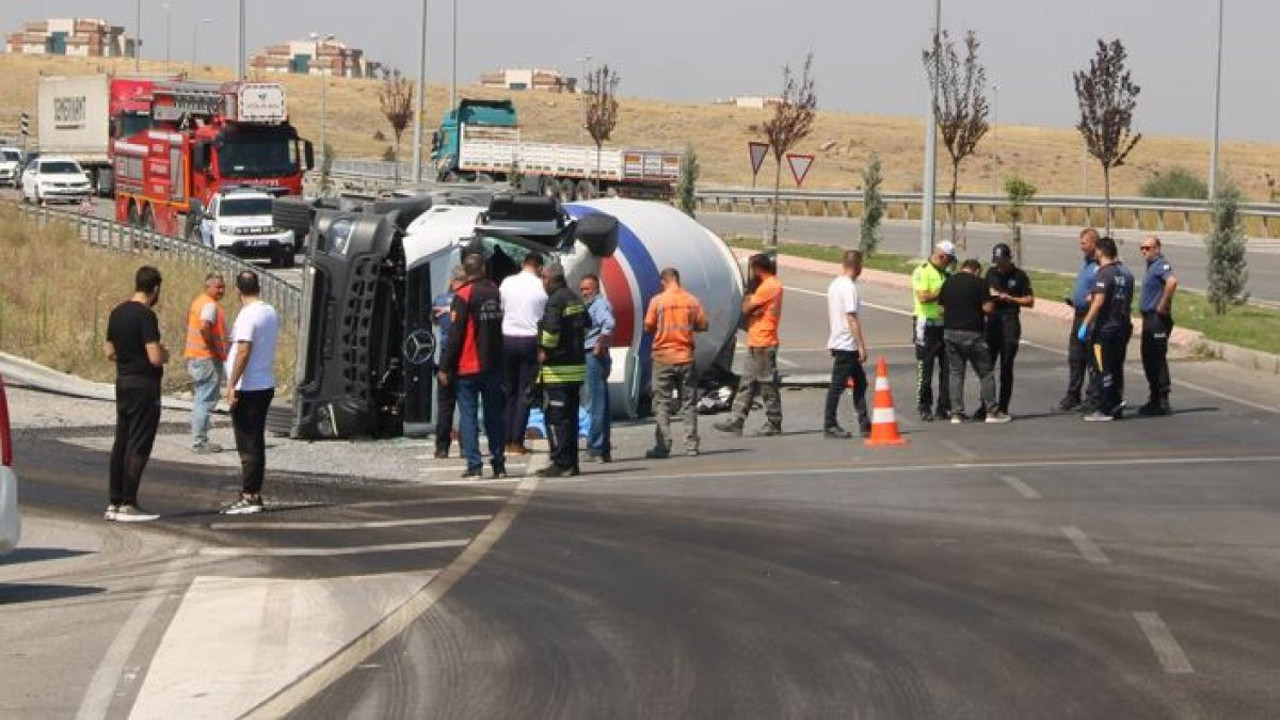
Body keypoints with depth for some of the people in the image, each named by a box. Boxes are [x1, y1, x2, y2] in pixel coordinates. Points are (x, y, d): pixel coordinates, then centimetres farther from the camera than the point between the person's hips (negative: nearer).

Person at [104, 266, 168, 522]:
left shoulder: (117, 313, 8)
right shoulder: (146, 316, -17)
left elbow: (109, 352, 15)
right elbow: (155, 357, -22)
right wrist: (165, 354, -2)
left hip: (123, 382, 8)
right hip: (144, 386, -8)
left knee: (121, 443, 12)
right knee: (138, 447, -4)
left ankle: (114, 502, 14)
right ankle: (128, 505, -3)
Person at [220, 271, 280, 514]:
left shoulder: (248, 316, -17)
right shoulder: (271, 313, 10)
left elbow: (243, 352, -23)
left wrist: (232, 386, -20)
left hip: (248, 388, -9)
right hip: (266, 385, 9)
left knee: (248, 446, -5)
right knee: (256, 443, 14)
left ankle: (249, 497, -4)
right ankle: (254, 494, 18)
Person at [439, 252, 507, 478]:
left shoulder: (463, 295, -12)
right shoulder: (495, 292, 5)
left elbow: (455, 334, -13)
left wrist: (445, 367, -9)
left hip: (468, 366, -5)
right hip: (493, 366, 5)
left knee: (468, 416, -1)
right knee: (495, 415, 10)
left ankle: (474, 464, -7)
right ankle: (499, 464, 10)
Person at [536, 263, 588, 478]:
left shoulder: (555, 300, -14)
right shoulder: (576, 299, 15)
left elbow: (551, 329, -25)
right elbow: (586, 326, 23)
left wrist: (545, 350, -11)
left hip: (558, 369, -9)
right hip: (577, 364, 9)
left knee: (555, 417, -6)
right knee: (571, 416, 13)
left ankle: (561, 463, -8)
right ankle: (571, 463, 16)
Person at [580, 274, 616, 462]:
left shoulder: (600, 304, -11)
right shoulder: (592, 305, 19)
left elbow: (608, 324, -29)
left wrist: (599, 346, -21)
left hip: (595, 357, -11)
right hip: (591, 357, 11)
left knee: (596, 404, -9)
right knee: (599, 404, 12)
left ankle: (596, 448, -8)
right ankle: (604, 450, 16)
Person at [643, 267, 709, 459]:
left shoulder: (657, 301, -7)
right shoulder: (692, 300, 0)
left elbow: (648, 327, -6)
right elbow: (703, 325, 4)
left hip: (663, 357, -2)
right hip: (686, 357, 2)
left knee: (662, 404, 2)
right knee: (688, 403, 9)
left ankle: (663, 446, -3)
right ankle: (691, 445, 8)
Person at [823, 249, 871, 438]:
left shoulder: (834, 285, 11)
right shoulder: (849, 287, -17)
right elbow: (852, 318, -21)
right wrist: (862, 346, -18)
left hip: (837, 341, 9)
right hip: (847, 344, -9)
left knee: (860, 381, 12)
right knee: (838, 385, -4)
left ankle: (864, 424, 12)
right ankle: (830, 425, 1)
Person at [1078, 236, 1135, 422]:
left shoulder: (1104, 274, -16)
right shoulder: (1126, 273, 12)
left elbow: (1098, 302, -24)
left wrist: (1085, 325, -22)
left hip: (1105, 328, -8)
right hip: (1123, 327, 8)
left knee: (1103, 370, -4)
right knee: (1117, 368, 15)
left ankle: (1104, 410, -3)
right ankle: (1117, 405, 19)